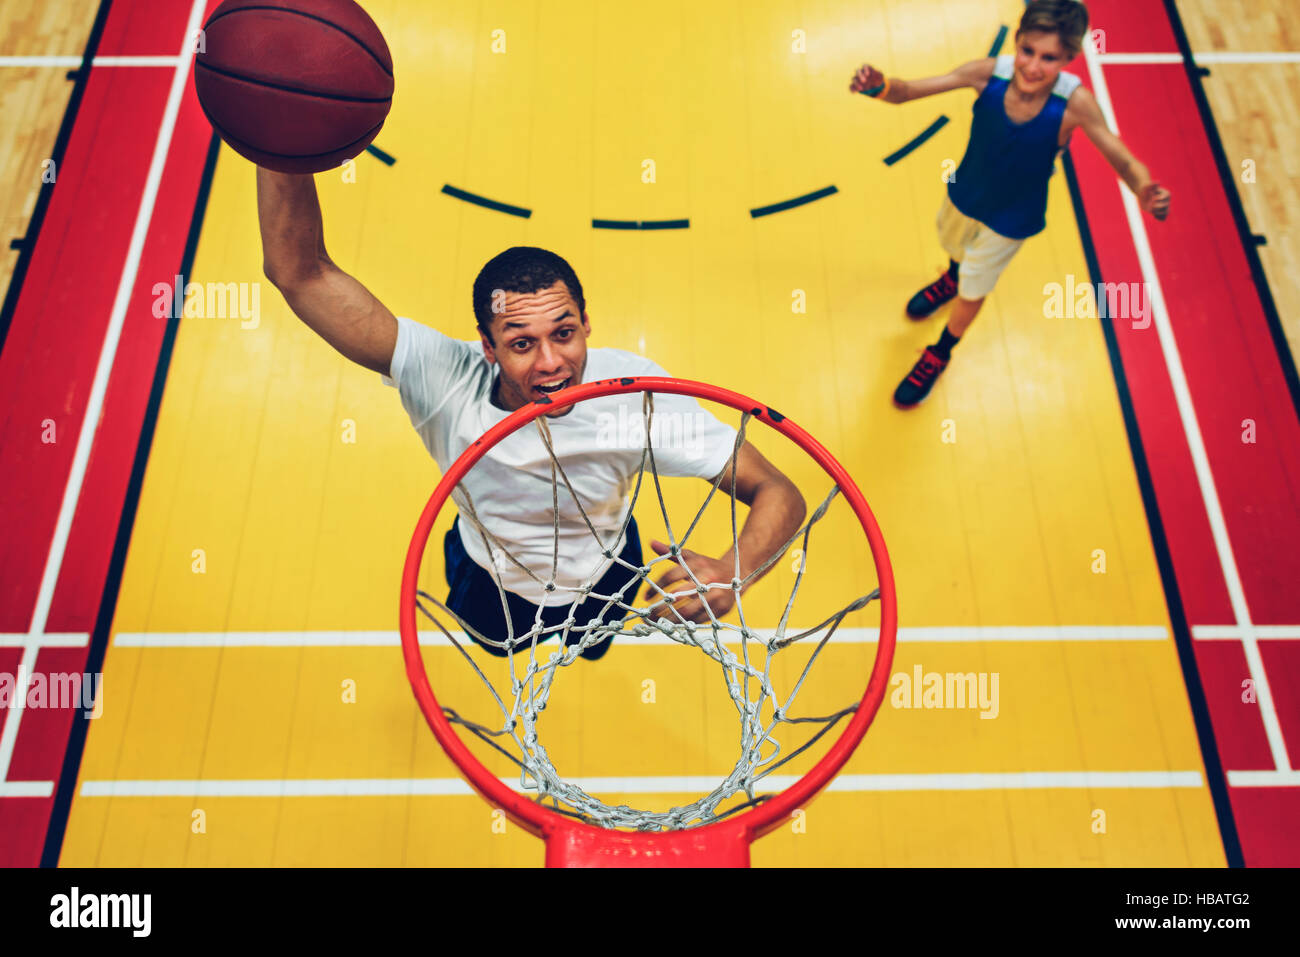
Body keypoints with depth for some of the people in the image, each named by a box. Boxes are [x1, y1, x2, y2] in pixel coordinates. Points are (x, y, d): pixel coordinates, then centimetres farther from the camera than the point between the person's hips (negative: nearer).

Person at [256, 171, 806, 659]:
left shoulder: (635, 390, -39)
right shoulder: (445, 378, -39)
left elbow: (780, 494, -39)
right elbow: (298, 270, -47)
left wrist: (729, 573, -61)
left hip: (603, 580, 1)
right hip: (487, 584, 0)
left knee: (593, 647, 36)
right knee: (493, 645, 35)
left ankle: (586, 632, 73)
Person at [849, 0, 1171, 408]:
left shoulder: (1074, 102, -33)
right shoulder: (989, 73, -30)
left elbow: (1124, 162, -28)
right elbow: (906, 91, -29)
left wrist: (1145, 191, -50)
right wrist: (879, 85, -52)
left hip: (1012, 218, -2)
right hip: (964, 194, 2)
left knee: (973, 291, 17)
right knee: (954, 246, 32)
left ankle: (940, 354, 48)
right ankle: (952, 280, 71)